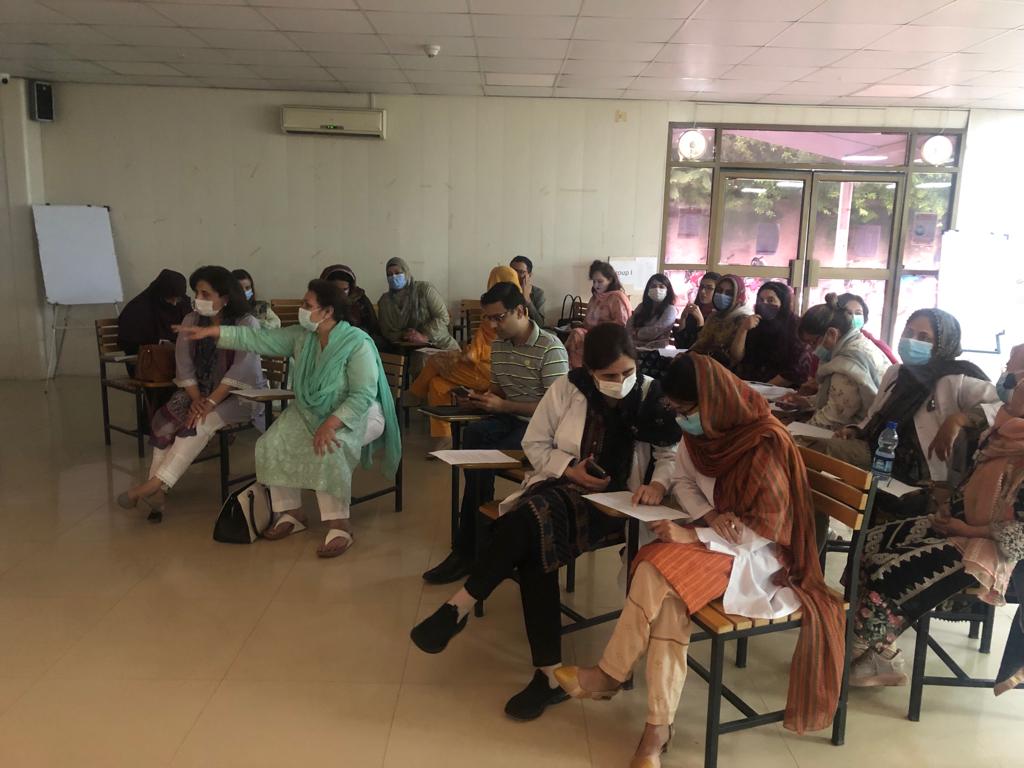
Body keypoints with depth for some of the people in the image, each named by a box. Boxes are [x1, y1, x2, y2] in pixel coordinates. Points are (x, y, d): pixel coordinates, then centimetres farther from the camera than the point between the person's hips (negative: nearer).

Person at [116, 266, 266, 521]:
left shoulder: (247, 324, -11)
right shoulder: (191, 321, 6)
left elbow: (240, 371, -20)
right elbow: (184, 366, 0)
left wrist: (210, 403, -26)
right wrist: (197, 399, -16)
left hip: (240, 395, -5)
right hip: (199, 392, 5)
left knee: (200, 425, -30)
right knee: (164, 421, -21)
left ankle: (154, 484, -27)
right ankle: (156, 492, -24)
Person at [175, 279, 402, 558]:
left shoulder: (357, 343, -22)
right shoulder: (301, 335, -2)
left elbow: (363, 395, -27)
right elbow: (259, 339, -1)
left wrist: (331, 424, -36)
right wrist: (214, 332, -9)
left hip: (357, 413, -7)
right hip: (309, 411, 7)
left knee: (328, 449, -35)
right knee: (271, 445, -13)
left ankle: (339, 525, -24)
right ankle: (291, 514, 2)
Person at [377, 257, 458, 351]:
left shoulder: (425, 289, -6)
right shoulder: (384, 301, 3)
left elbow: (443, 317, -9)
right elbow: (387, 333, 2)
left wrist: (424, 336, -21)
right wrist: (406, 336, -17)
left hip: (441, 345, -3)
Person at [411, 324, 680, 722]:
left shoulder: (651, 397, 1)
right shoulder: (566, 389, 2)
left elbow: (672, 455, 1)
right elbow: (534, 443, 7)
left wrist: (658, 484, -20)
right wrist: (569, 468, -9)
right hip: (558, 488, 2)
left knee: (532, 519, -33)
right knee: (533, 541, -32)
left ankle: (459, 607, -19)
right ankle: (549, 673, -24)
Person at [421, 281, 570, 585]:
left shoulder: (550, 348, -12)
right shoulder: (498, 346, 11)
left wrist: (502, 406, -18)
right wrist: (484, 396, 0)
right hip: (509, 420, 6)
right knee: (473, 432, -28)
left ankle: (467, 548, -7)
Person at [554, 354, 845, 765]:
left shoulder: (766, 442, -22)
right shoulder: (699, 429, -1)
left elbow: (763, 530, -20)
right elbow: (684, 481, 10)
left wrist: (692, 536, -25)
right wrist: (709, 515, -12)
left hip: (758, 554, -6)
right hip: (714, 534, 6)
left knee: (660, 569, -29)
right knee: (668, 594, -27)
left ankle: (611, 674, -9)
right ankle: (658, 725, -22)